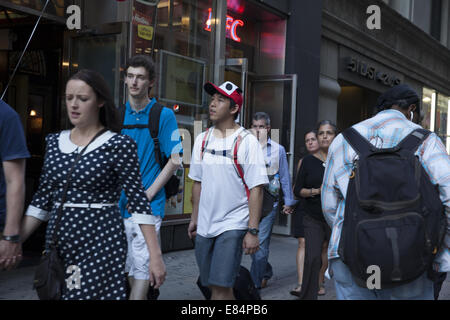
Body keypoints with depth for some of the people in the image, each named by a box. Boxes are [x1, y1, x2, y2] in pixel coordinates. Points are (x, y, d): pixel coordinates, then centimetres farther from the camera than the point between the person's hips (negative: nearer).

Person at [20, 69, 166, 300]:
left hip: (100, 242, -5)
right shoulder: (54, 142, 9)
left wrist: (156, 256, -13)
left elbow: (138, 202, -9)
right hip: (58, 241, 5)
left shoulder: (119, 145, -7)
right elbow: (42, 201, 12)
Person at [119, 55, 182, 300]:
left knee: (142, 266, -8)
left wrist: (147, 195, -13)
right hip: (119, 204, 5)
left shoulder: (164, 115, -3)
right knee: (128, 266, 12)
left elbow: (174, 161, -6)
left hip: (149, 205, -5)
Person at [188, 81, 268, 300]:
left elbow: (256, 189, -12)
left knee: (220, 287, -11)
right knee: (213, 285, 13)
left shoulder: (246, 141, -9)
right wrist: (194, 218, 15)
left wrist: (253, 231, -16)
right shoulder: (202, 139, 8)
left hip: (233, 225, -6)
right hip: (205, 225, 6)